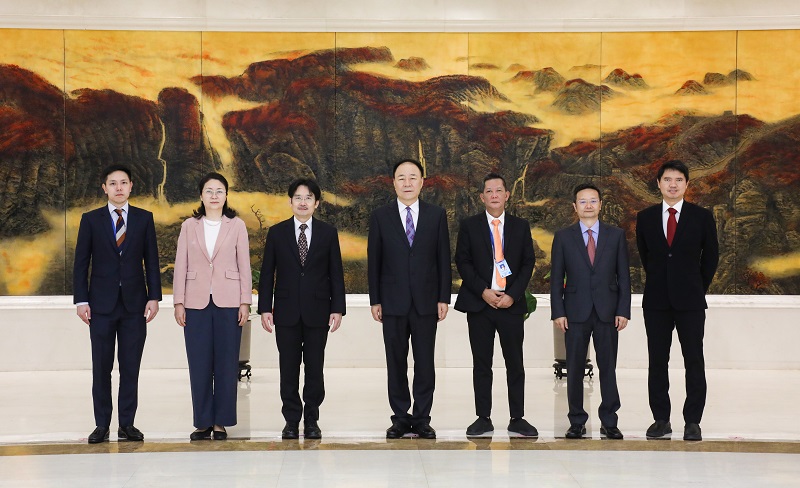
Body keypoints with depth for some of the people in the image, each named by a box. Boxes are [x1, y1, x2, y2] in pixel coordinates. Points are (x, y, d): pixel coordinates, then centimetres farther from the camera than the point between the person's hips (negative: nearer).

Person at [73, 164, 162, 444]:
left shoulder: (144, 218, 7)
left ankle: (127, 424, 10)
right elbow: (81, 263, 4)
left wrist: (154, 297, -2)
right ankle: (102, 425, 10)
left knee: (131, 367, 3)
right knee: (101, 368, 2)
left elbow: (152, 261, 6)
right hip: (101, 305, 0)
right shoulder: (91, 219, 5)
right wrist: (81, 300, -4)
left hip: (134, 304, 1)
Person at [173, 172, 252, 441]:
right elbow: (180, 266, 6)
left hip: (228, 302, -1)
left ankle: (221, 422, 9)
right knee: (199, 364, 3)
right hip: (196, 302, 1)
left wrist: (245, 302, -3)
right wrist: (178, 303, 0)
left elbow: (244, 266, 3)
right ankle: (202, 422, 11)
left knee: (226, 363, 1)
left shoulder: (237, 225, 4)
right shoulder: (189, 226, 7)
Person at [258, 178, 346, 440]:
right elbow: (267, 273, 5)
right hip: (287, 311, 0)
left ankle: (312, 420, 14)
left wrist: (337, 308, -3)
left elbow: (336, 273, 4)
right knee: (288, 368, 3)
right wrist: (265, 308, -2)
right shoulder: (277, 232, 5)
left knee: (315, 367, 3)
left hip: (317, 311, 0)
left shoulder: (328, 232, 5)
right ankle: (291, 420, 12)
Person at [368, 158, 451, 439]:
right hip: (393, 301, 0)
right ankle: (400, 418, 14)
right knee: (396, 362, 5)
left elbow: (444, 258, 4)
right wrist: (375, 300, 0)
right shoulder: (380, 217, 3)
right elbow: (374, 261, 4)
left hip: (426, 301, 0)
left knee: (425, 362, 2)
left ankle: (422, 419, 11)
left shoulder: (437, 215, 4)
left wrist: (444, 298, -1)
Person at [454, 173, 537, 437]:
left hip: (511, 304, 1)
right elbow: (462, 262, 1)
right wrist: (483, 291, -10)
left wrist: (513, 295, -7)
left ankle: (517, 418, 10)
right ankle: (483, 418, 10)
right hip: (479, 304, -1)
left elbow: (528, 262, 6)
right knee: (481, 364, 3)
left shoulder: (521, 226, 8)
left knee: (515, 363, 2)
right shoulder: (469, 226, 5)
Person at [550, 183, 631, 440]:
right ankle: (577, 422, 12)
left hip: (608, 312, 0)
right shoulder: (563, 237, 5)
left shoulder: (616, 235, 7)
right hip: (576, 312, 0)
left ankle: (609, 422, 11)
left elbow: (623, 275, 6)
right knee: (575, 369, 3)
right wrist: (557, 312, -4)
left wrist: (623, 310, -2)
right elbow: (556, 278, 4)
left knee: (608, 368, 3)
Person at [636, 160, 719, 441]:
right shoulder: (645, 218, 5)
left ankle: (692, 422, 4)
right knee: (657, 362, 4)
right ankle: (661, 420, 11)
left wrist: (698, 288, 12)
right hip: (656, 301, 2)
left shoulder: (702, 217, 0)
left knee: (694, 362, -1)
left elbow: (711, 256, 8)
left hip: (690, 301, -2)